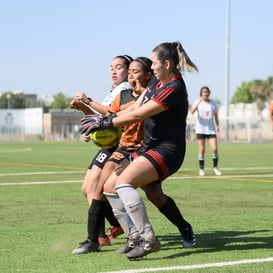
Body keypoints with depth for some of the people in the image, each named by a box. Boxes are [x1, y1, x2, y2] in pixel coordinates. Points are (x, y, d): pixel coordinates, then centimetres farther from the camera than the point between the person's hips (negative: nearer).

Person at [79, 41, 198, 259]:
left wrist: (105, 122, -13)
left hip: (166, 151, -10)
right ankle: (136, 238, 4)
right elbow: (134, 108, 12)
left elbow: (137, 115, -20)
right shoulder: (157, 82, 11)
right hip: (149, 148, 10)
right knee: (110, 186, 2)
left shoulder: (173, 89, -19)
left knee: (124, 182, -28)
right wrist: (103, 121, 3)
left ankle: (149, 239, -25)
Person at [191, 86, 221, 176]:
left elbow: (216, 116, 12)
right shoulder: (198, 102, -2)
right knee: (202, 149, -3)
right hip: (200, 129, -2)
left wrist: (218, 127, 2)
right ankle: (201, 169, 7)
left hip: (211, 129, 2)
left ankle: (215, 167, 8)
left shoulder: (213, 103, 7)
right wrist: (199, 102, -31)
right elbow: (192, 111, -20)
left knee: (214, 149, -8)